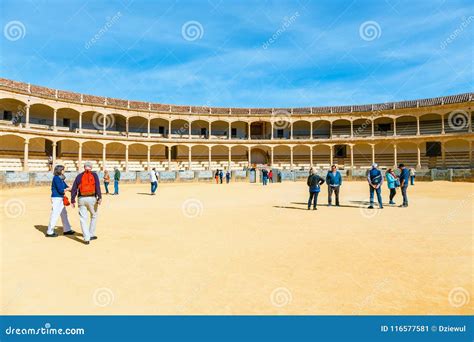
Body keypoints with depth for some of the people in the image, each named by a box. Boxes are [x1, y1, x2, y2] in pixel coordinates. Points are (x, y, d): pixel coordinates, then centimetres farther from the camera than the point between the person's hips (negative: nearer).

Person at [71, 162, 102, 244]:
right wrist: (99, 197, -16)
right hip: (92, 198, -2)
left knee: (83, 219, 4)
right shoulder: (94, 175, 2)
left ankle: (86, 238, -1)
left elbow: (74, 189, 7)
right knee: (94, 216, 18)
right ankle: (91, 235, 23)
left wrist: (73, 200, 12)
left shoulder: (79, 176, 9)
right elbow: (97, 186, -11)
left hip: (81, 199, 2)